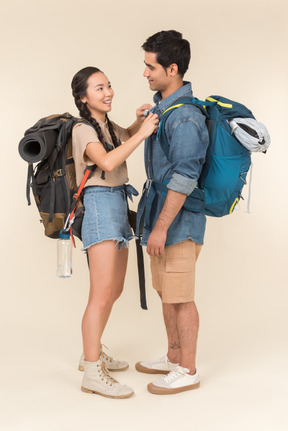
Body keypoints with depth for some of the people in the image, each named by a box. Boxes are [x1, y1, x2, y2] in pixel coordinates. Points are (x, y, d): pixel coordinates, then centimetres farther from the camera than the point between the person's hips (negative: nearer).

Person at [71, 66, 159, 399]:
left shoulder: (107, 126, 16)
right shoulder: (83, 129, -10)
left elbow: (127, 136, 38)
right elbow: (107, 162, -27)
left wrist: (139, 120, 16)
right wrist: (142, 133, -23)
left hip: (118, 208, 10)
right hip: (100, 206, -9)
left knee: (115, 290, 14)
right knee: (102, 294, -12)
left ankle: (92, 354, 27)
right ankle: (92, 373, -6)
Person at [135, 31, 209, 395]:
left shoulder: (185, 117, -22)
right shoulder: (161, 104, 10)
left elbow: (184, 179, -24)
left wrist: (161, 227, -23)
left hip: (178, 218, -10)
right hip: (161, 212, 10)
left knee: (180, 297, 1)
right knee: (165, 292, 19)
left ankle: (187, 371, 16)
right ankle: (174, 357, 34)